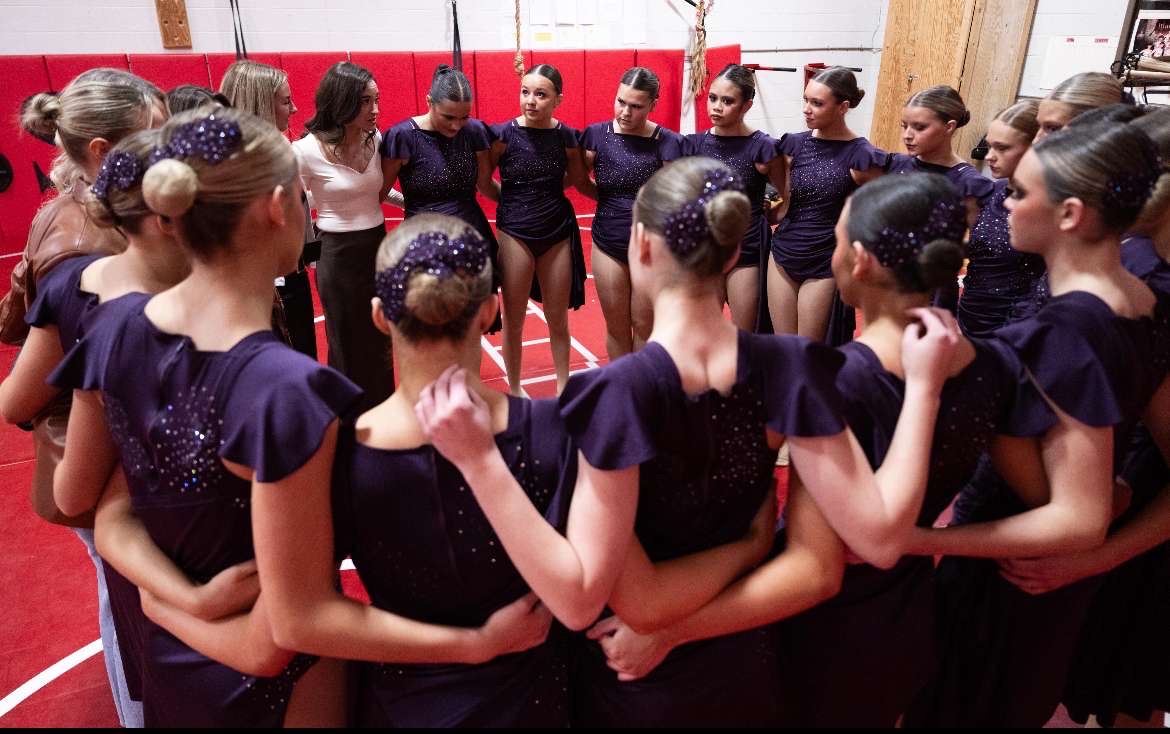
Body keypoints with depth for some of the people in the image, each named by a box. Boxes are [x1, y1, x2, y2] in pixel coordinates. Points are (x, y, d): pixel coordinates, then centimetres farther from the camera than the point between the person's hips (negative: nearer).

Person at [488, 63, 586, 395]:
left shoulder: (567, 137, -5)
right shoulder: (503, 134, -10)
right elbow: (482, 181, 1)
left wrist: (544, 191, 6)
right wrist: (512, 198, 3)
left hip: (558, 233, 2)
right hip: (515, 233, -1)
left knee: (558, 320, 13)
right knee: (514, 320, 9)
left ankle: (563, 387, 30)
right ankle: (514, 389, 27)